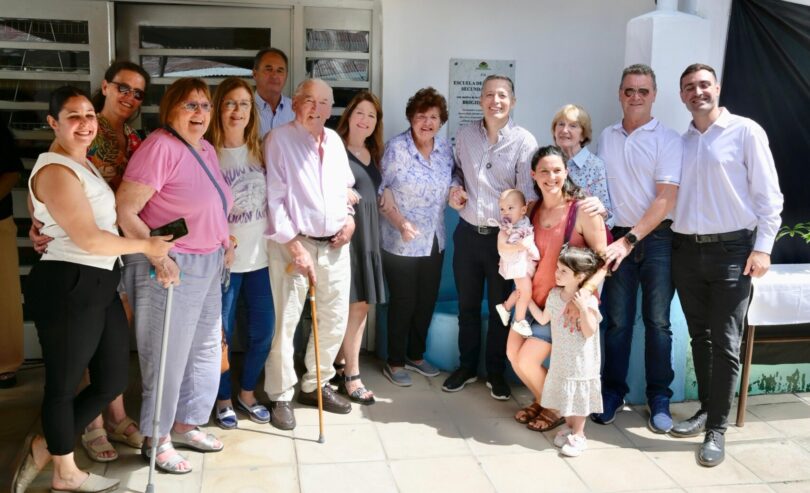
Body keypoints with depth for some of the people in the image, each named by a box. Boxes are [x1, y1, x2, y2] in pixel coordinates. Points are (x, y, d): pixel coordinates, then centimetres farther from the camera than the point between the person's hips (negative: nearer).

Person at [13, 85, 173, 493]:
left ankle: (46, 448, 30)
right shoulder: (55, 171, -15)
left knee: (113, 380, 14)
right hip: (67, 288, -10)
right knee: (64, 384, 7)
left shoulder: (83, 163, 16)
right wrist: (147, 246, -9)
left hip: (98, 285, 10)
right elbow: (88, 239, -19)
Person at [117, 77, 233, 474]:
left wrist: (221, 240, 13)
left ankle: (185, 424, 35)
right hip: (169, 268, -9)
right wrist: (158, 256, -25)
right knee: (168, 355, 3)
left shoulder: (206, 149, 9)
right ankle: (156, 439, 21)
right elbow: (124, 210, -21)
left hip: (209, 265, 9)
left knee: (205, 349, 17)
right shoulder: (161, 146, -17)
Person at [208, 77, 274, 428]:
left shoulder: (261, 150, 6)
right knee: (222, 332, 6)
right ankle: (223, 399, 27)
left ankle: (247, 393, 31)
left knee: (263, 330, 10)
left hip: (261, 255, 4)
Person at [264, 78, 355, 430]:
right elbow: (274, 198, -12)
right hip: (293, 244, -6)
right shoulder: (279, 140, -7)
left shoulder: (334, 140, 12)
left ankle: (316, 385, 28)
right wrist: (295, 246, -16)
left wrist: (350, 217, 5)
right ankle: (280, 397, 11)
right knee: (285, 322, -3)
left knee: (335, 319, 11)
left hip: (335, 244, 6)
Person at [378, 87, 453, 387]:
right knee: (403, 302, 4)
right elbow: (382, 192, -14)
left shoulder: (445, 149, 3)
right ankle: (395, 363, 21)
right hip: (401, 242, -6)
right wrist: (400, 223, -25)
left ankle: (416, 356, 33)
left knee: (427, 300, 15)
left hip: (434, 241, 6)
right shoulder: (396, 148, -14)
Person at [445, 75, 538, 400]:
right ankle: (467, 367, 32)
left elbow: (528, 196, -12)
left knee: (499, 307, 10)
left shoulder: (524, 141, -9)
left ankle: (495, 372, 27)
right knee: (467, 305, 15)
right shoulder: (465, 135, 2)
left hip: (502, 235, -3)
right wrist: (455, 188, -2)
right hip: (468, 232, 3)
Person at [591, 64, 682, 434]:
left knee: (657, 321, 5)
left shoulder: (667, 139, -4)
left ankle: (659, 397, 17)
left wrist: (631, 239, -17)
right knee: (617, 320, 6)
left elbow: (666, 198, -11)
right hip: (617, 237, 2)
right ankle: (613, 391, 18)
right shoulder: (606, 138, 8)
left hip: (657, 238, -2)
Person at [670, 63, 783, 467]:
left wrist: (762, 247, -10)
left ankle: (717, 429, 7)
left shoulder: (745, 131, -2)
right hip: (687, 250, 5)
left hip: (731, 250, -4)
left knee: (725, 343, -2)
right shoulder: (680, 142, 11)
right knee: (699, 337, 13)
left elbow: (768, 193, -4)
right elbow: (670, 195, 11)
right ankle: (706, 409, 27)